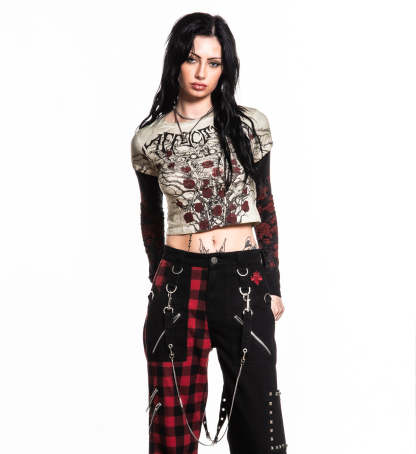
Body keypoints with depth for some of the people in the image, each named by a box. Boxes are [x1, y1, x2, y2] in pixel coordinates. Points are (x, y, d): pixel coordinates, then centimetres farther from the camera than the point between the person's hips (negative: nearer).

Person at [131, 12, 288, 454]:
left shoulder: (250, 126, -1)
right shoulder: (148, 139, 0)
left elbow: (265, 207, 6)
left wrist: (273, 285, 5)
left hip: (244, 279, 0)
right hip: (177, 282, 0)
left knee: (255, 414, 7)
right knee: (174, 417, 7)